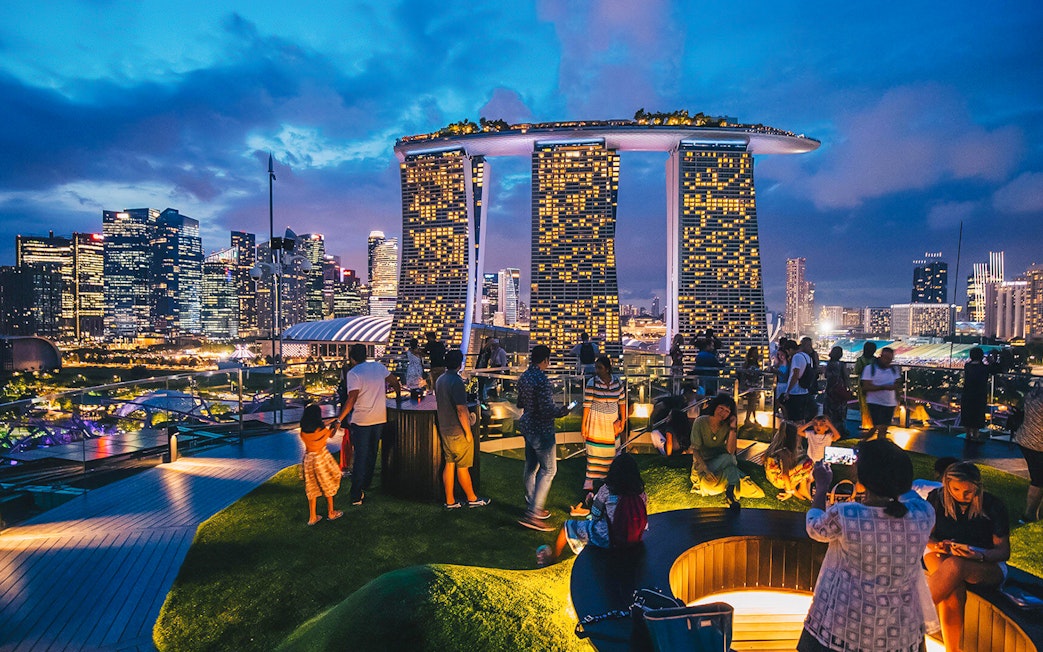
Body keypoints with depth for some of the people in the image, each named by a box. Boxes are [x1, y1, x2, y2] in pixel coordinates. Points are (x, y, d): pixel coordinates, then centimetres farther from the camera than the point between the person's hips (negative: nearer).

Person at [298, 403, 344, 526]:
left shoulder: (303, 431, -8)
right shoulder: (321, 429, -18)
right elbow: (331, 434, 2)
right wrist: (335, 427, 22)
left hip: (308, 459, 4)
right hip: (321, 458, -4)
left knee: (312, 489, 15)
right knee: (328, 487, 13)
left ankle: (312, 517, 19)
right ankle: (331, 513, 24)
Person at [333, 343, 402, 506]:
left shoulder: (353, 373, -12)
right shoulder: (378, 366, 3)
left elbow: (352, 399, -20)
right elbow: (394, 381, 11)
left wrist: (339, 420, -18)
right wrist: (398, 396, 29)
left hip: (361, 420, -5)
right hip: (380, 419, 5)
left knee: (360, 456, 2)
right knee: (372, 453, 20)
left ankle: (356, 495, 5)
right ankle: (365, 485, 33)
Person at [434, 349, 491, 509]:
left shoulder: (440, 380, 6)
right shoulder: (456, 381, -22)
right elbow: (461, 410, -24)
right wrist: (468, 432, -16)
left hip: (445, 429, 8)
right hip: (458, 432, -8)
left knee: (449, 464, 12)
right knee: (462, 467, 4)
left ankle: (450, 501, 18)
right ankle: (472, 499, 18)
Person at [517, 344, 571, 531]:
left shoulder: (524, 377, 5)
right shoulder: (542, 380, -23)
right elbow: (547, 409, -26)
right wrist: (562, 411, -8)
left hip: (527, 427, 9)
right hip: (541, 430, -9)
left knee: (531, 467, 18)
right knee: (548, 470, 0)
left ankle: (532, 507, 30)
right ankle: (532, 514, -2)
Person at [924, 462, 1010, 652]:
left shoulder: (993, 506, -7)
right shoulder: (937, 498, -3)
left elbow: (1004, 551, -3)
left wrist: (979, 556, -26)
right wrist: (936, 545, -19)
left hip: (987, 566, -1)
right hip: (941, 557, 2)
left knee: (954, 565, -41)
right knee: (953, 592, -38)